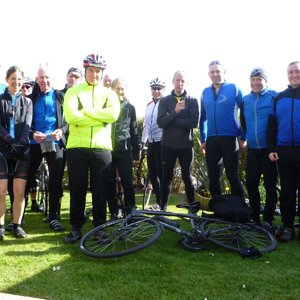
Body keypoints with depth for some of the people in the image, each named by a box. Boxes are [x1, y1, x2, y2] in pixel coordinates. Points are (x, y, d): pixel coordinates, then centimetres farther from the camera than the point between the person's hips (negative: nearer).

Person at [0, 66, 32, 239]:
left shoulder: (27, 101, 15)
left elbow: (27, 124, 1)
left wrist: (21, 142, -17)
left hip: (22, 151, 1)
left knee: (19, 191, -3)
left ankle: (17, 225, 9)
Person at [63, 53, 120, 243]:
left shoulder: (109, 93, 10)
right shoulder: (73, 92, 6)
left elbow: (113, 114, -12)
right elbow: (71, 117, -13)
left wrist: (86, 111, -10)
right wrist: (100, 118, -9)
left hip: (102, 148, 1)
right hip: (77, 147, -1)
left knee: (100, 190, 6)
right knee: (77, 189, 5)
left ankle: (100, 227, 19)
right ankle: (76, 228, 18)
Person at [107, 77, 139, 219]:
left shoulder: (130, 107, 8)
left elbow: (134, 131, 9)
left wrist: (136, 152, 5)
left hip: (124, 150, 0)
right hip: (107, 149, 0)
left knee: (127, 182, -1)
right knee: (110, 183, 5)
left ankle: (129, 211, 9)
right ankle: (114, 212, 16)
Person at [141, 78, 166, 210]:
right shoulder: (149, 105, 17)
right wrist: (143, 141, 18)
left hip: (162, 142, -7)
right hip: (151, 143, 8)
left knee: (162, 174, -5)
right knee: (152, 174, 10)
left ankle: (163, 204, 4)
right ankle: (158, 202, 22)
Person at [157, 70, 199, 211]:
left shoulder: (192, 101, 2)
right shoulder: (164, 100, 5)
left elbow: (194, 122, -13)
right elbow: (160, 122, -9)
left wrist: (172, 120, -14)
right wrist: (175, 112, -22)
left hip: (186, 145, -1)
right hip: (168, 145, 1)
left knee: (187, 177, 6)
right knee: (166, 177, 5)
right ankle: (162, 208, 14)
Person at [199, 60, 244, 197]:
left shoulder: (234, 88, -2)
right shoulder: (205, 92, 11)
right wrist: (203, 139, 12)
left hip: (230, 139, -4)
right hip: (211, 140, 4)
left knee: (232, 176, 1)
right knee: (213, 177, 10)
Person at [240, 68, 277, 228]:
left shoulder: (274, 97, -5)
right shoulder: (245, 100, 9)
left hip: (269, 150, -4)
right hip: (252, 150, 5)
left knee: (270, 186, 3)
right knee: (251, 184, 7)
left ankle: (267, 220, 12)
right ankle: (255, 218, 21)